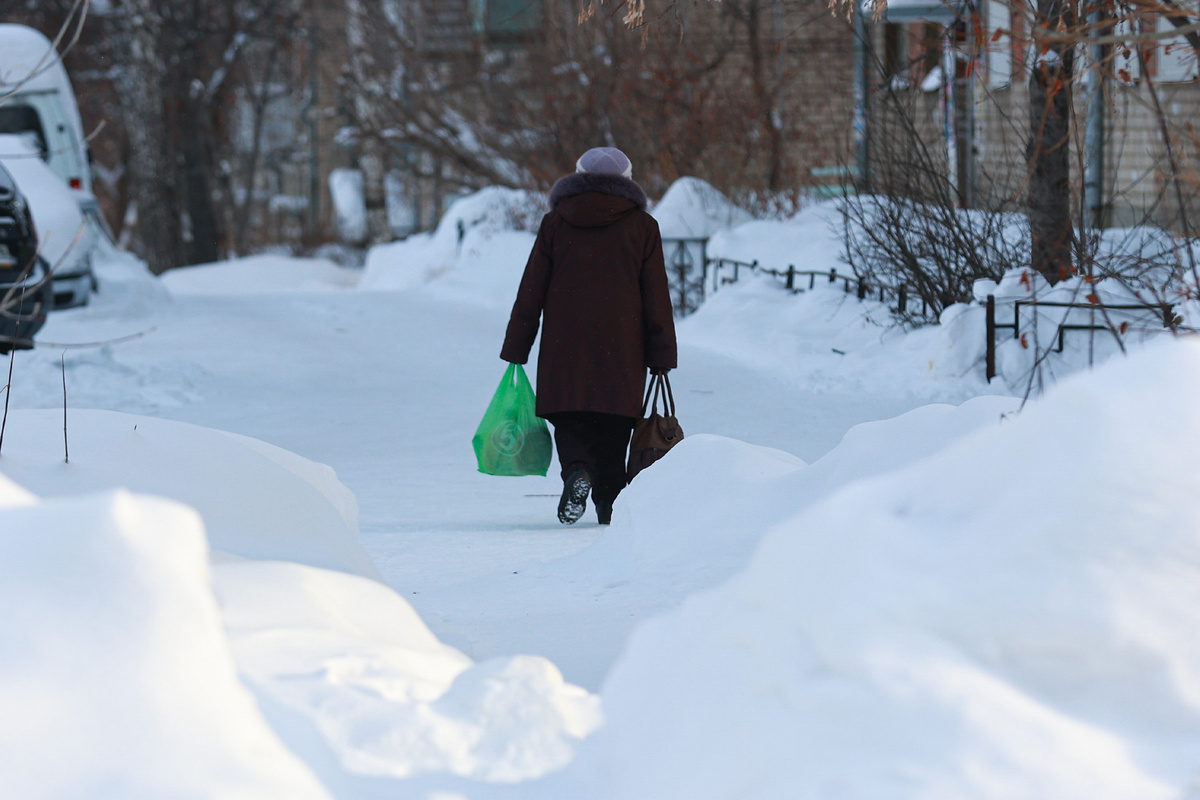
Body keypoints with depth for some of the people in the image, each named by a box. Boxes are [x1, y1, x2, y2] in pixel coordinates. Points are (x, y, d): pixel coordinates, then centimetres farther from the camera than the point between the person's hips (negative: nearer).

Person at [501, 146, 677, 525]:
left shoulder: (555, 223, 6)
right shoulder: (642, 226, 4)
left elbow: (530, 292, 4)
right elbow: (657, 298, 2)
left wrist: (515, 351, 8)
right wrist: (662, 358, 5)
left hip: (564, 347, 0)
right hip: (621, 348, 0)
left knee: (570, 422, 6)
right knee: (612, 429, 8)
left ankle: (577, 470, -22)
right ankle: (610, 505, 4)